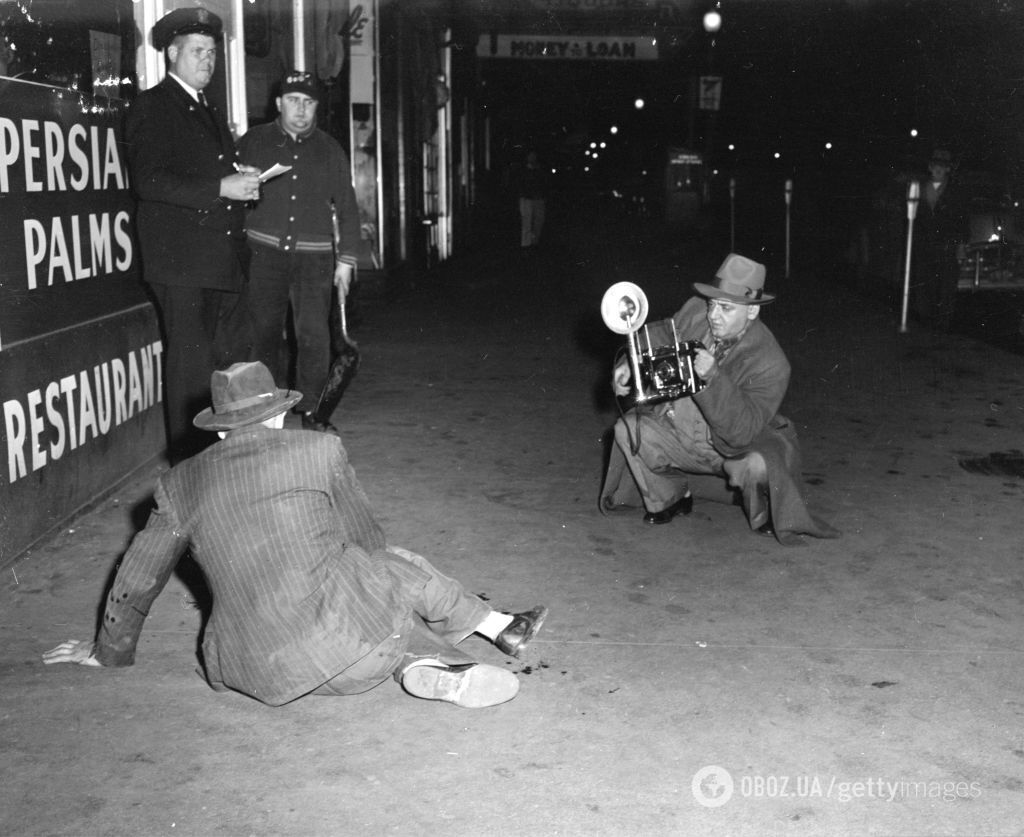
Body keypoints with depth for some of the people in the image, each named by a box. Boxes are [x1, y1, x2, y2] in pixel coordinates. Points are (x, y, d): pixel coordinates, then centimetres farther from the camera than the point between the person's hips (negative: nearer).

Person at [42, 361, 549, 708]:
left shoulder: (179, 485, 9)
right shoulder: (320, 449, 2)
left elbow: (136, 581, 18)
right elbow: (366, 540, 14)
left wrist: (107, 652, 35)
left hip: (254, 676, 4)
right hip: (340, 640, -3)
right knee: (398, 568, 25)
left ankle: (420, 662, 7)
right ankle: (503, 629, 31)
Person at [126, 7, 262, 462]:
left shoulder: (210, 113, 23)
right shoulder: (152, 106, -3)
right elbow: (149, 181, -14)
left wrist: (244, 182, 10)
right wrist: (219, 188, -19)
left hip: (223, 260, 8)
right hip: (180, 260, -8)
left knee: (235, 360, 10)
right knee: (190, 363, -6)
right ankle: (189, 464, 1)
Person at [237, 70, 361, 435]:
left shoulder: (329, 149, 11)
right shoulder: (253, 142, 7)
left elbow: (346, 207, 12)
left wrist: (346, 259, 8)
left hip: (314, 256, 1)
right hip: (264, 253, 0)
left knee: (314, 335, -6)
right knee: (264, 333, 3)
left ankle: (310, 409, 6)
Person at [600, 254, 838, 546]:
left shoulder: (769, 364, -30)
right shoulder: (695, 311, -15)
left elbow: (741, 431, -38)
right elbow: (656, 337, 5)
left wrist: (712, 377, -49)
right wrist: (629, 364, -16)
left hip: (737, 447, -5)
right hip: (681, 433, 6)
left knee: (756, 466, -36)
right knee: (628, 429, -11)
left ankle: (764, 518, 3)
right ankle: (671, 498, 15)